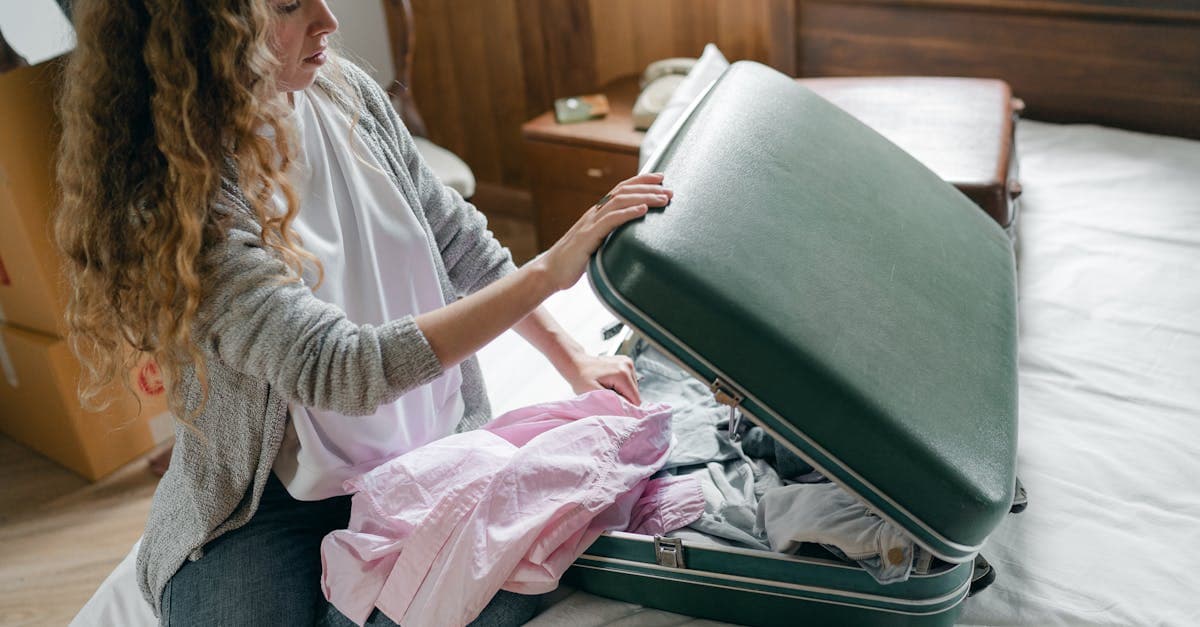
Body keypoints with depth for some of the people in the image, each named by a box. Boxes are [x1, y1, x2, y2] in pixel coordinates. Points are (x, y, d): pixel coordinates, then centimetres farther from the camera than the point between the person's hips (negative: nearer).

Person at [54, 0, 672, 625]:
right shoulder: (165, 203, -21)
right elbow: (342, 371, -29)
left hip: (429, 452, 4)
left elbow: (456, 240, 10)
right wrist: (549, 271, -29)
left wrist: (572, 358, 9)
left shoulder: (342, 91, -1)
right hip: (269, 505, -3)